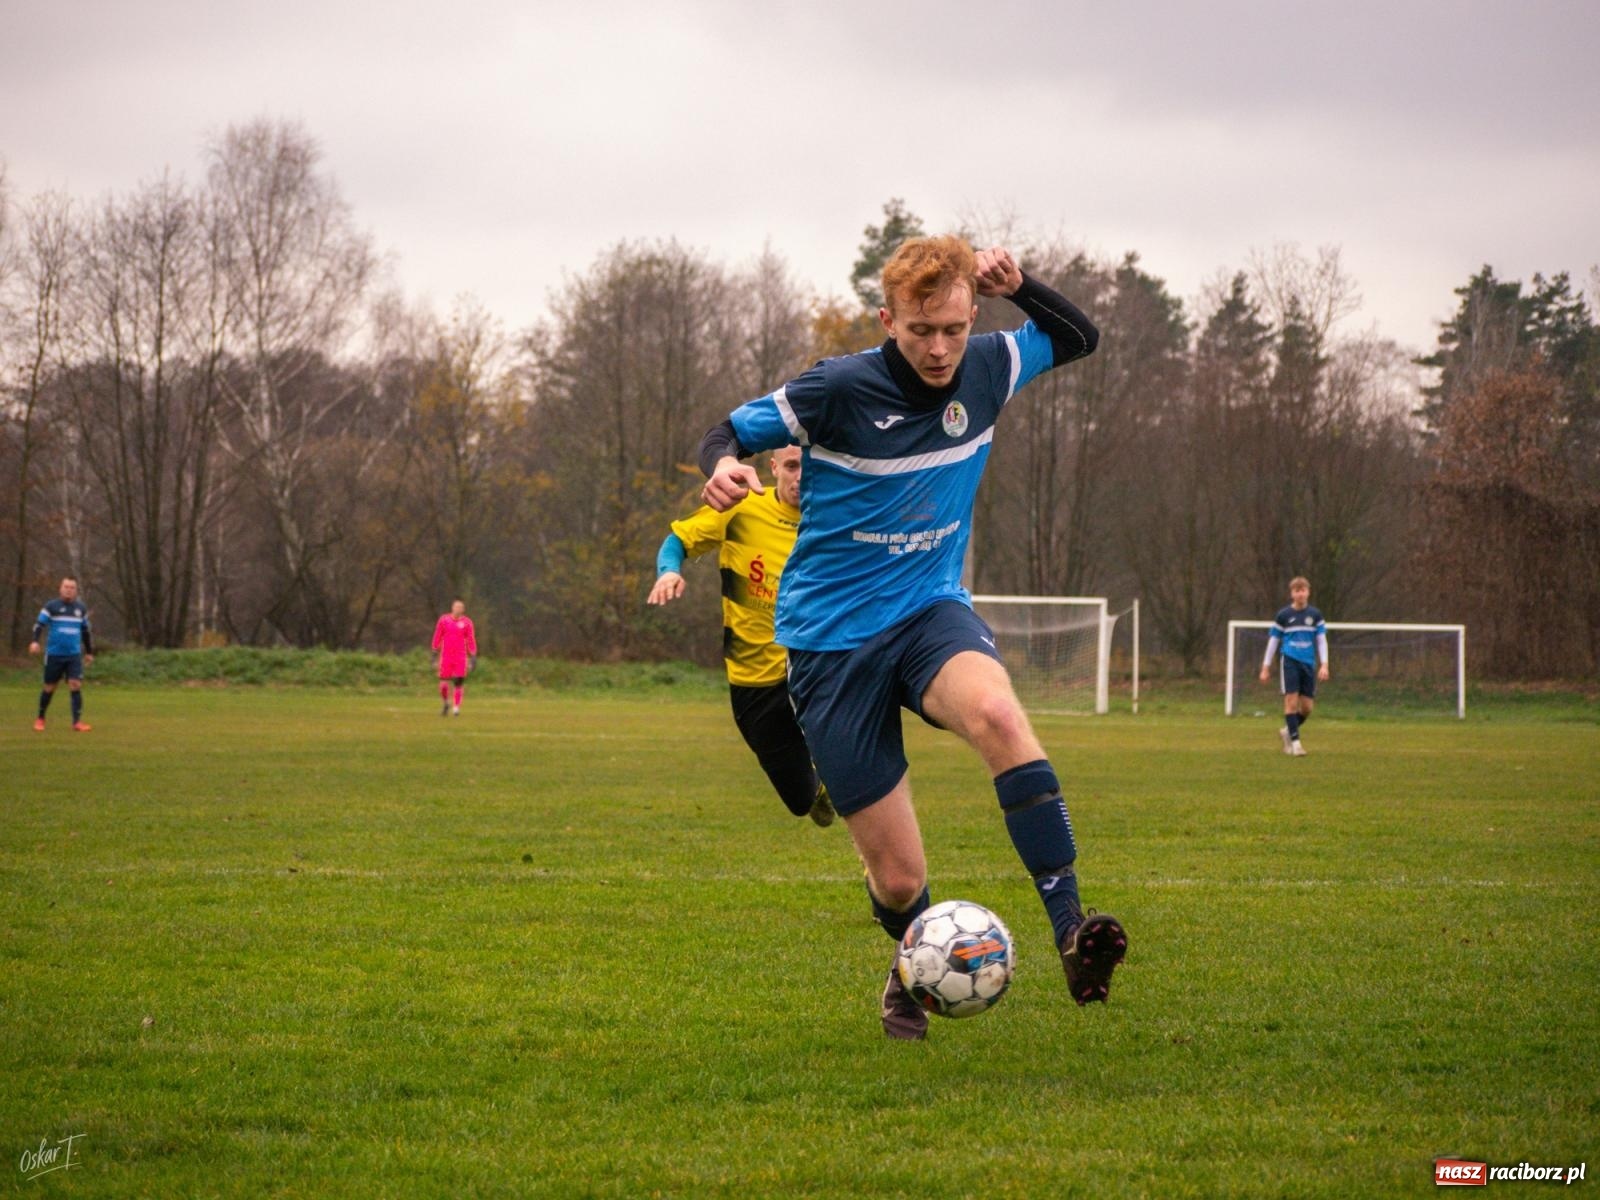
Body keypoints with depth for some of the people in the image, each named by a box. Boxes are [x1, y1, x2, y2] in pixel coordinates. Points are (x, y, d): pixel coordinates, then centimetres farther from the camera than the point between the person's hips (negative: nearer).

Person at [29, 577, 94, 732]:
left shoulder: (80, 608, 11)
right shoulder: (51, 606, -1)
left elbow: (86, 631, 22)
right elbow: (39, 625, -9)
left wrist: (89, 652, 25)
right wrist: (35, 641, -26)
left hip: (74, 655, 2)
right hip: (54, 654, -2)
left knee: (76, 686, -12)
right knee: (49, 688, 6)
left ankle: (77, 722, -13)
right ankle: (40, 718, 26)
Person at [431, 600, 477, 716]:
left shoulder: (467, 622, 2)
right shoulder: (444, 620, 2)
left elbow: (471, 640, 5)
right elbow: (437, 638, 9)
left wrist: (473, 657, 1)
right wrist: (435, 654, 8)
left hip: (461, 657, 0)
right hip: (446, 657, 0)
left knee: (459, 683, -4)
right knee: (444, 684, -4)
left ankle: (456, 707, 7)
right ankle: (446, 703, 23)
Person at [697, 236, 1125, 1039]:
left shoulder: (986, 370, 0)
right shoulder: (840, 390, -14)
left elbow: (1077, 338, 18)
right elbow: (730, 432, -4)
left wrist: (1018, 286, -2)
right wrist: (722, 468, -28)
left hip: (931, 610, 3)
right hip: (832, 640, -2)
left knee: (997, 714, -37)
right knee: (898, 879, -2)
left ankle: (1072, 932, -38)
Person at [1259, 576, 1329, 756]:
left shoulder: (1315, 615, 8)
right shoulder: (1283, 615, 3)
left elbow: (1322, 641, 8)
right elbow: (1273, 641, 8)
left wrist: (1324, 665, -4)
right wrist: (1265, 668, 6)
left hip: (1308, 664, 3)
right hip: (1290, 662, -2)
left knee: (1307, 706, 1)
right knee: (1291, 700, -13)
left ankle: (1287, 731, 25)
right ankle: (1295, 741, -9)